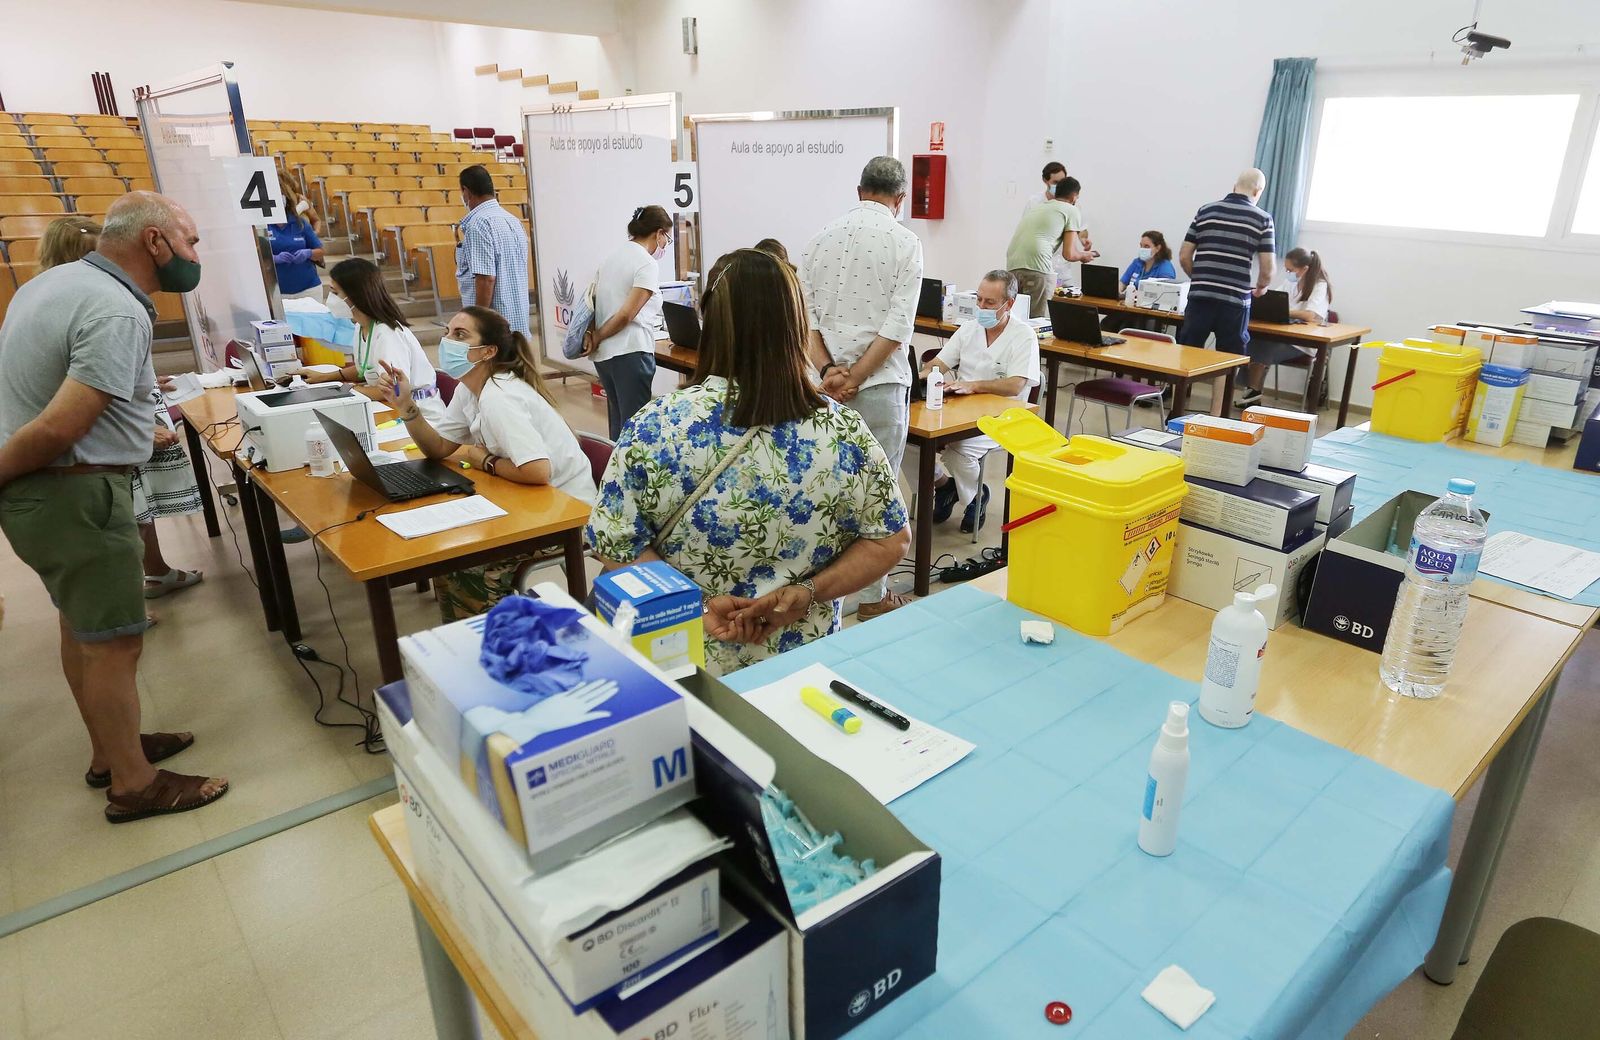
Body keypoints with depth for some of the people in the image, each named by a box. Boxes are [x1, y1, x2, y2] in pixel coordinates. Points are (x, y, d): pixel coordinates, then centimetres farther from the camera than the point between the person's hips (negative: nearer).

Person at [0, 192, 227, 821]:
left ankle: (112, 749, 36)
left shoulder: (54, 280, 9)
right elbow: (58, 429, -26)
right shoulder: (119, 314, -22)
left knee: (82, 623, 20)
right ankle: (134, 785, 14)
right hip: (74, 494, -10)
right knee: (115, 642, 1)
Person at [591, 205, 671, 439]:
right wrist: (597, 338, -6)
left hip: (603, 354, 8)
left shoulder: (612, 256, 14)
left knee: (617, 422, 17)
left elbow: (592, 302, 14)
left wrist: (594, 337, 9)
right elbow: (626, 314, -15)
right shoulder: (648, 264, -10)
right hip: (630, 352, -8)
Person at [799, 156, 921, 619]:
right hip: (879, 383, -4)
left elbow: (805, 314, 1)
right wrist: (855, 378, -13)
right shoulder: (904, 242, -5)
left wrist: (829, 370, -7)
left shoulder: (823, 237, 8)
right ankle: (872, 596, 13)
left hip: (827, 380, 5)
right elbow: (897, 324, -14)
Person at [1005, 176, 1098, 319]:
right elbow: (1068, 254, 3)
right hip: (1037, 268, -6)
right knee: (1036, 319, -3)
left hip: (1012, 265, 6)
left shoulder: (1037, 206, 29)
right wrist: (1084, 255, 26)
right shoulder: (1072, 211, 11)